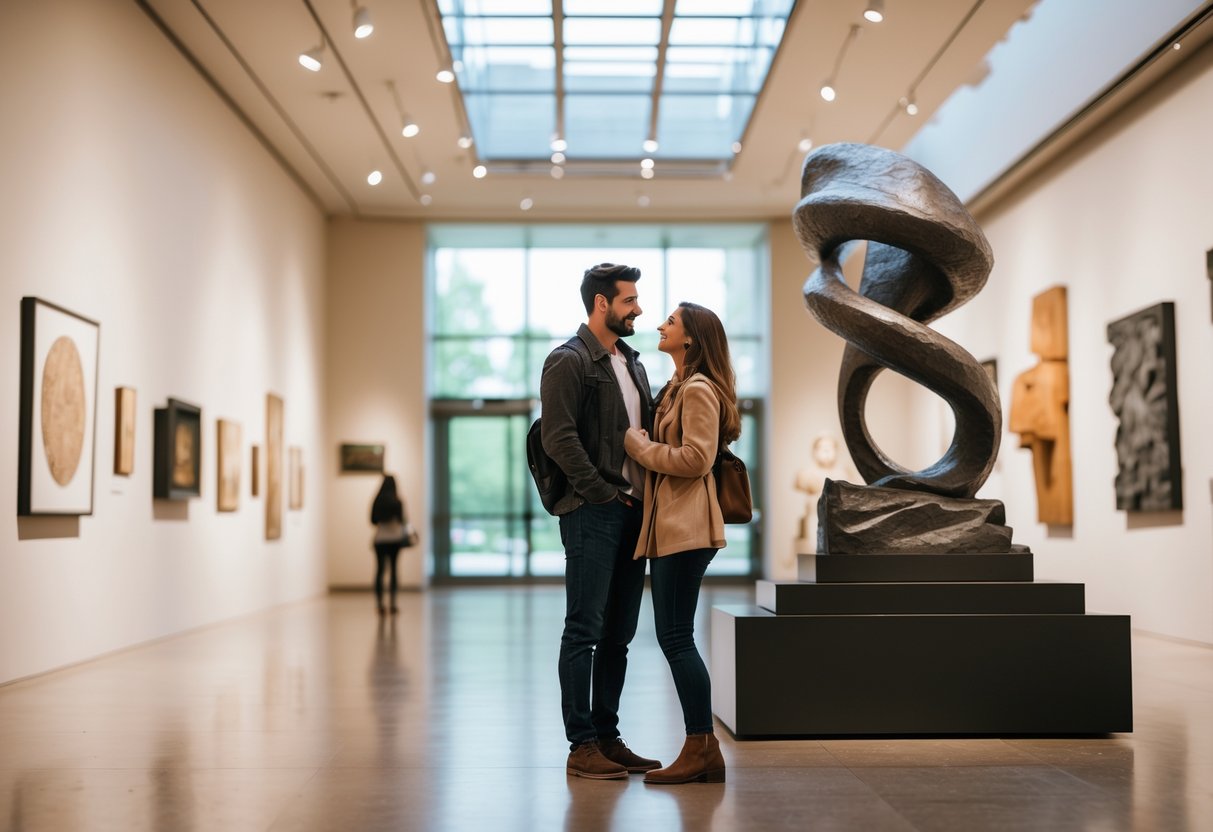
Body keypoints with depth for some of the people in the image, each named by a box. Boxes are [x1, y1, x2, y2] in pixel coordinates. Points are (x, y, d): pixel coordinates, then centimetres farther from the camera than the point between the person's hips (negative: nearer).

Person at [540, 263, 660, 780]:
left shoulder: (631, 364, 20)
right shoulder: (569, 362, -6)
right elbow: (558, 438, -15)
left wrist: (646, 494, 6)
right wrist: (605, 493, -15)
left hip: (631, 513, 8)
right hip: (591, 514, -8)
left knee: (618, 635, 10)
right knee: (584, 632, -4)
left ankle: (608, 737, 18)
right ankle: (582, 745, 1)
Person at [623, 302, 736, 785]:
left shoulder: (699, 390, -10)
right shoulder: (678, 387, 20)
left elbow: (696, 458, -19)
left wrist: (636, 443, -10)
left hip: (685, 527, -10)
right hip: (668, 525, 10)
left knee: (676, 637, -8)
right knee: (672, 637, 9)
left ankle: (701, 751, -3)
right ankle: (702, 749, 14)